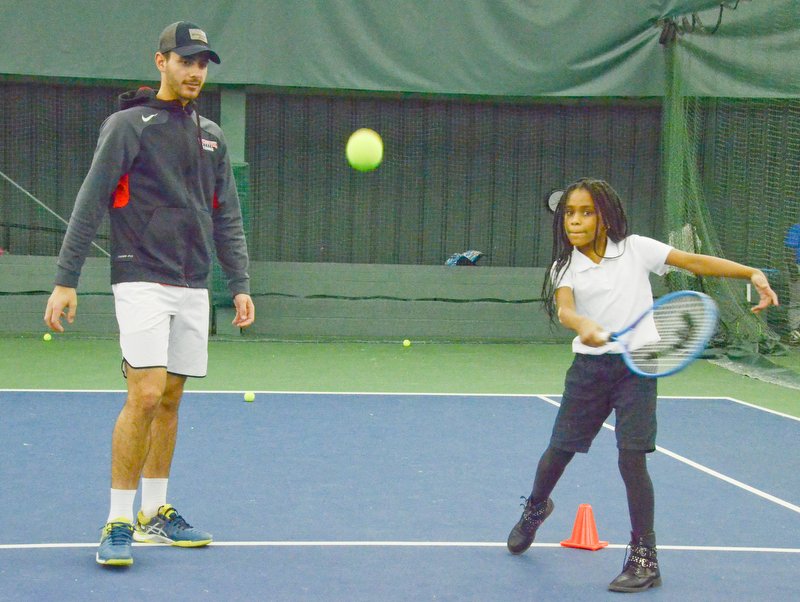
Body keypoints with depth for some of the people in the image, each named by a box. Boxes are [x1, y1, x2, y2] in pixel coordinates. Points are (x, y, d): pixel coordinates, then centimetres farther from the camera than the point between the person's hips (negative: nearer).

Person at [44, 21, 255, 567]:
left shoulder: (212, 136, 16)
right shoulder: (129, 124, -2)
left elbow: (227, 218, 17)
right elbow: (90, 204, -6)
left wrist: (240, 285, 9)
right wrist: (66, 280, -11)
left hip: (193, 289, 6)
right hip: (142, 281, -6)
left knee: (171, 400, 8)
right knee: (146, 396, -14)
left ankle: (154, 515, 18)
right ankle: (118, 522, -6)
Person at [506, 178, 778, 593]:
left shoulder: (636, 250, -2)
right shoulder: (566, 267, 0)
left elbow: (695, 262, -7)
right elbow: (564, 308, -19)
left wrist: (752, 274, -19)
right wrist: (583, 324, -43)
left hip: (636, 366, -2)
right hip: (589, 367, 2)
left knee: (632, 460, -10)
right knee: (559, 451, 9)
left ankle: (645, 558, 3)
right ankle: (535, 510, 42)